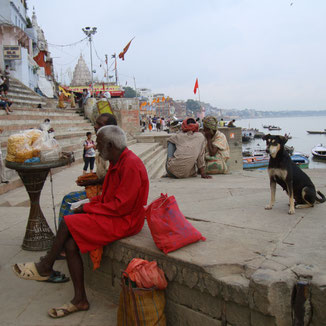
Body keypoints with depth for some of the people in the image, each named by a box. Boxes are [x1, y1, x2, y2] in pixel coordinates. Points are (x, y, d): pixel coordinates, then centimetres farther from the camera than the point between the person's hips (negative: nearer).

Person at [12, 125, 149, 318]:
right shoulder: (117, 162, 12)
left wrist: (88, 208, -14)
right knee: (70, 243, -6)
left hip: (125, 221, -9)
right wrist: (88, 204, 1)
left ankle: (45, 266, 8)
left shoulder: (131, 165, -20)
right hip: (114, 214, 9)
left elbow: (121, 206, -23)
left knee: (68, 222, -16)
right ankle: (80, 300, 2)